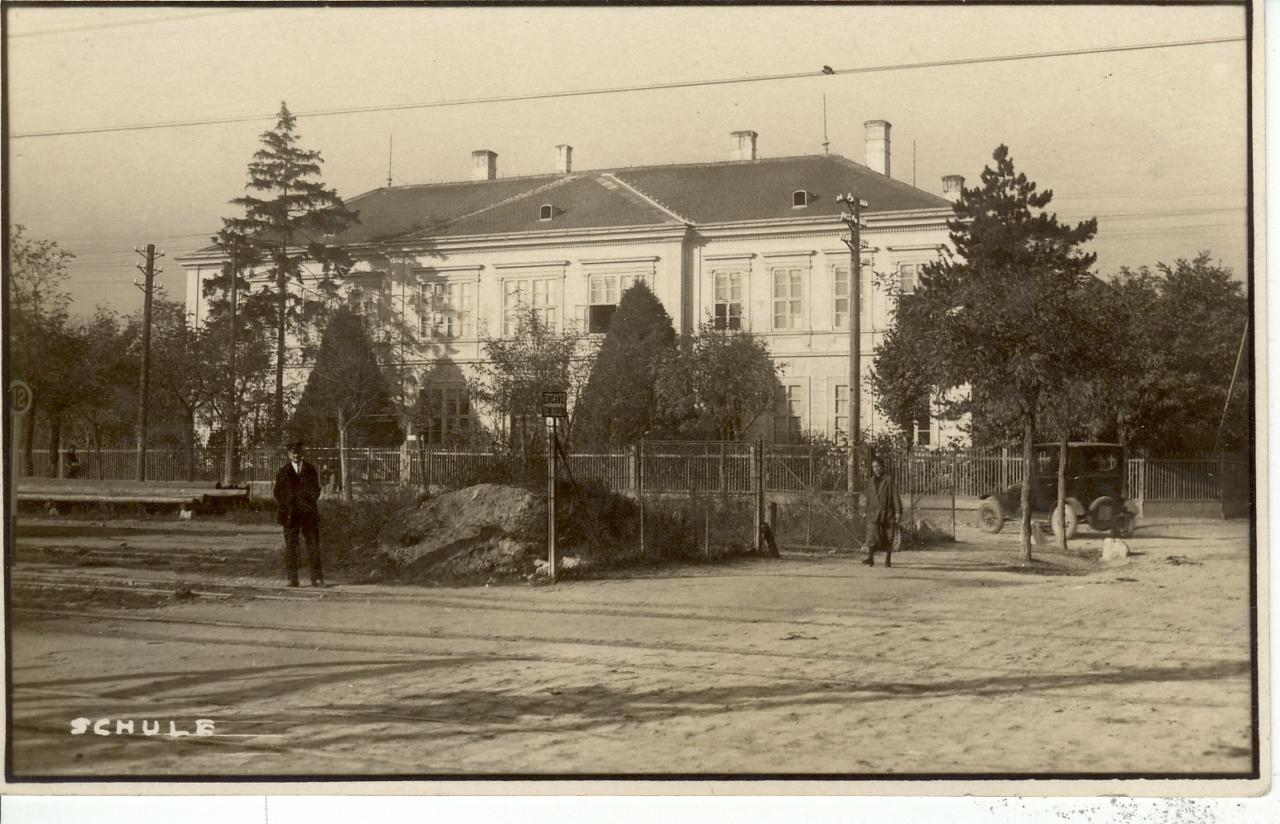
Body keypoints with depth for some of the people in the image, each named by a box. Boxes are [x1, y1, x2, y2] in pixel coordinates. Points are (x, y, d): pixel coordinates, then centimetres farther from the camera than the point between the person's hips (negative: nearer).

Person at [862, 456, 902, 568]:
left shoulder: (889, 479, -2)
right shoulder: (870, 481, 11)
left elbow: (895, 495, -6)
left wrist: (898, 512, -12)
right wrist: (867, 512, 17)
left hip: (887, 512, -3)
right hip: (874, 513, 3)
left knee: (888, 539, 3)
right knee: (872, 535, -14)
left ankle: (888, 560, 14)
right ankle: (870, 558, -19)